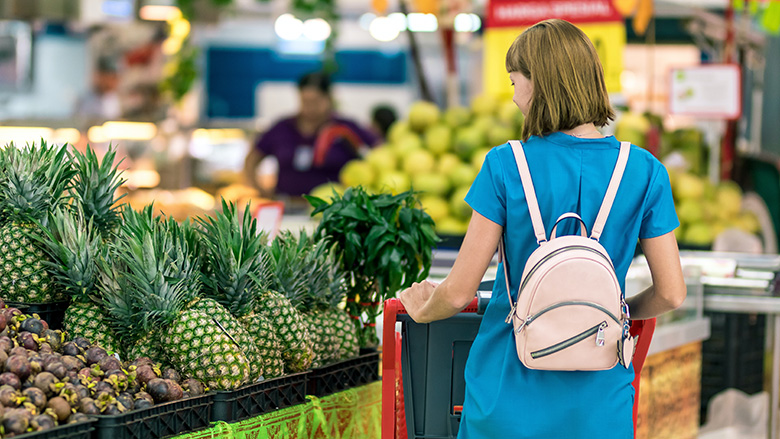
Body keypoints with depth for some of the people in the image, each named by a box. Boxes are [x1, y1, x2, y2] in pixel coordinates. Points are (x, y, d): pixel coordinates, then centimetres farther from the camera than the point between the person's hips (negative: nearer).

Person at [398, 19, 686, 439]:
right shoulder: (644, 172, -5)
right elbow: (671, 293, -2)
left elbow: (459, 292, -9)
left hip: (510, 401, -1)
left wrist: (422, 309, 13)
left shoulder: (505, 166, -11)